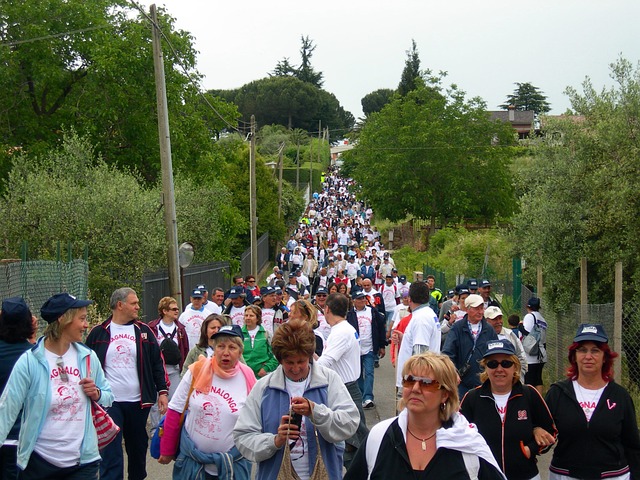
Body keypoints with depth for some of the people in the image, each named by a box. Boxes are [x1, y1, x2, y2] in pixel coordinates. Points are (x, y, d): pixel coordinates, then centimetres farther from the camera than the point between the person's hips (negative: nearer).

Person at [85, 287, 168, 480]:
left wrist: (162, 391, 2)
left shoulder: (144, 331, 6)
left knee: (138, 448, 14)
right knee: (111, 454, -6)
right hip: (108, 403, -2)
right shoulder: (98, 333, 1)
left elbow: (158, 363, 8)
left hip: (138, 402, 2)